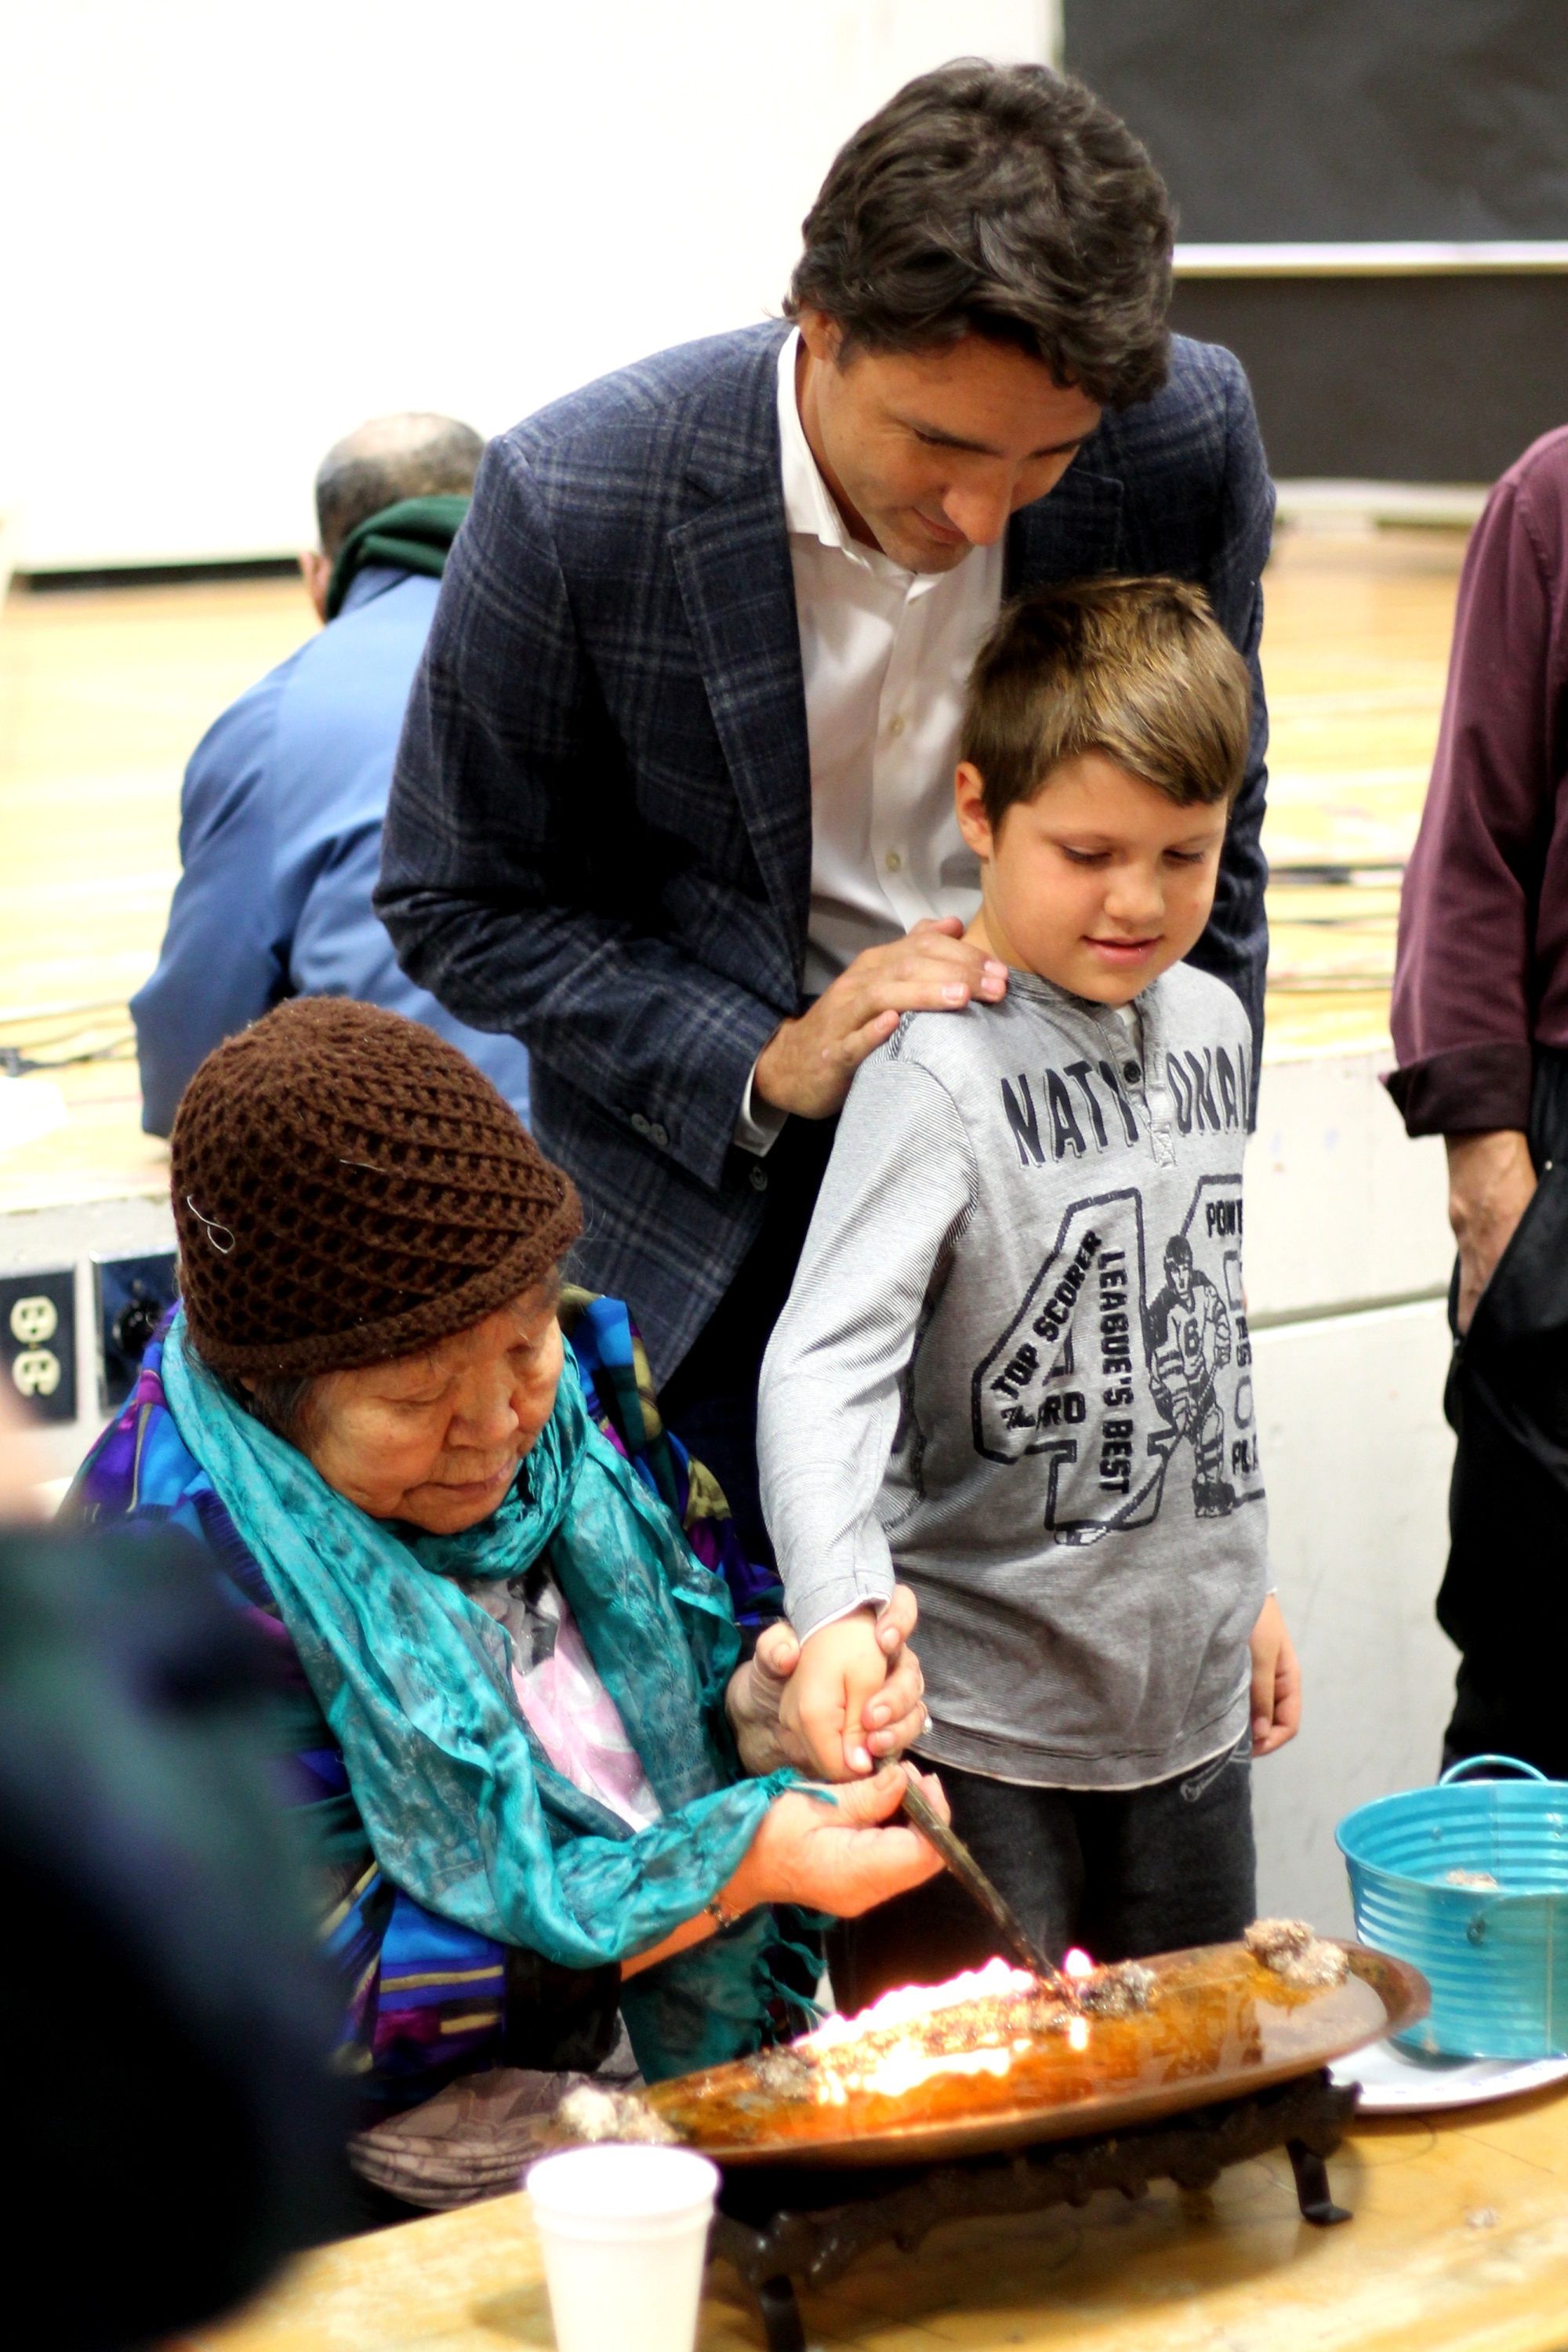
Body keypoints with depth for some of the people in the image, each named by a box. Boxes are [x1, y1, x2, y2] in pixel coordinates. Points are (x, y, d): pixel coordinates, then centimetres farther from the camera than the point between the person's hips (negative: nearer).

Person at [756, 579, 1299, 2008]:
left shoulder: (1210, 1028, 7)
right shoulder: (944, 1065, -16)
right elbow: (824, 1358, -26)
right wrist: (839, 1608, -41)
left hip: (1188, 1704, 7)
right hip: (982, 1720, -7)